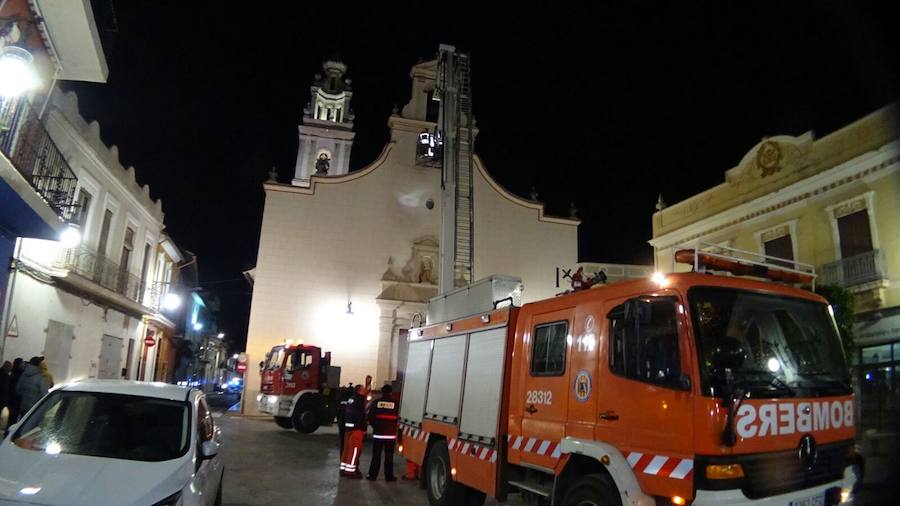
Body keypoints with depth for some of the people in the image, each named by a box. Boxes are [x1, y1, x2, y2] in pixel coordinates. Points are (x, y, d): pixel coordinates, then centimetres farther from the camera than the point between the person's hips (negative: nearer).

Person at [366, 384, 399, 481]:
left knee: (376, 455, 9)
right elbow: (398, 417, -1)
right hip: (391, 434, -1)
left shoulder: (376, 402, -3)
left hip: (378, 433, 1)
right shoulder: (395, 403, -6)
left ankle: (372, 475, 12)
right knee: (389, 456, 7)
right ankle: (389, 476, 11)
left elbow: (370, 416, -1)